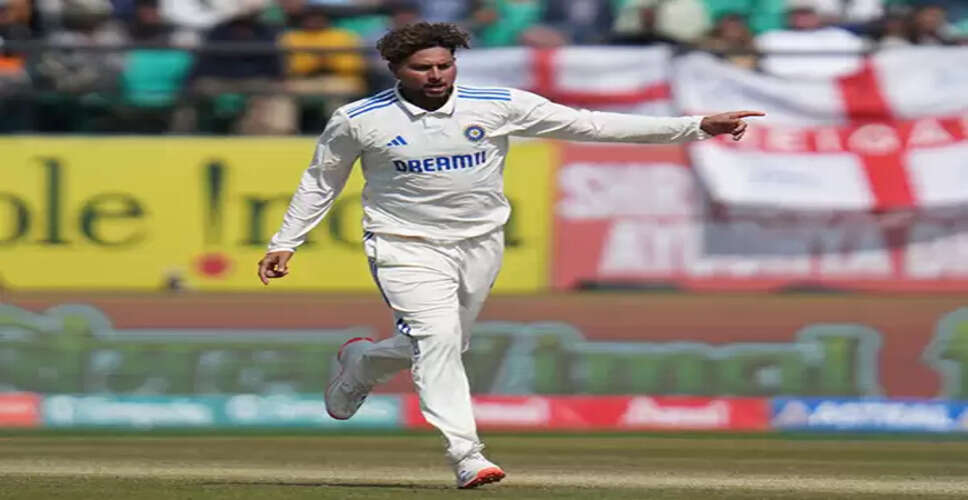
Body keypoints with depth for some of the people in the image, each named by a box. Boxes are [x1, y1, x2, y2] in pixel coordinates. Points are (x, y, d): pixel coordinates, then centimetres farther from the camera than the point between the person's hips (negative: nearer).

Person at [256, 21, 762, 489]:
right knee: (439, 338, -22)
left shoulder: (501, 105, -8)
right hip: (407, 246, -4)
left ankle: (359, 363, 42)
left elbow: (589, 125, -8)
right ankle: (465, 454, -20)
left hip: (481, 243, 4)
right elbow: (320, 182, 6)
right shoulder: (358, 121, -9)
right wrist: (284, 243, 3)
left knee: (445, 345, 12)